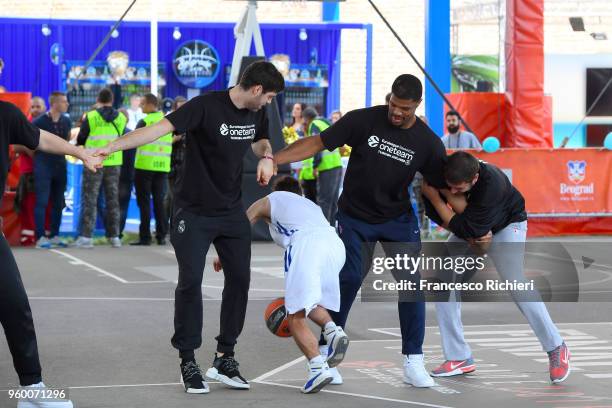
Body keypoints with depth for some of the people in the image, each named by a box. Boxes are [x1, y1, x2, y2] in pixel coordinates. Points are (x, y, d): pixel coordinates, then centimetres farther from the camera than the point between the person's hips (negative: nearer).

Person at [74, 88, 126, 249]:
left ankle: (86, 236, -4)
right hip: (114, 163, 3)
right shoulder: (121, 118, 3)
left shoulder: (91, 117, -6)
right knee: (112, 200, 11)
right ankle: (114, 236, 12)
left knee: (89, 200, 1)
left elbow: (80, 139, 2)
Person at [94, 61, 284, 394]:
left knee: (239, 278, 4)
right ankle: (188, 362, 4)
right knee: (190, 282, -7)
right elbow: (161, 128, -29)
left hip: (232, 212, 6)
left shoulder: (256, 114, 2)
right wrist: (112, 147, -40)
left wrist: (266, 157, -1)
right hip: (194, 212, -6)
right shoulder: (206, 107, -20)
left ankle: (224, 358, 16)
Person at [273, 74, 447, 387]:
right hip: (355, 217, -1)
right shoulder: (364, 120, -14)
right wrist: (272, 159, -22)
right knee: (348, 279, -8)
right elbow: (318, 143, -13)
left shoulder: (428, 143, -10)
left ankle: (413, 363, -1)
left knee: (411, 282, -10)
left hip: (397, 220, 1)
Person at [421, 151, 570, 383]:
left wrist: (436, 196, -36)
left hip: (506, 226, -5)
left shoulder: (492, 183, -40)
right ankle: (459, 358, -1)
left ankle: (556, 349, -5)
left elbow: (464, 228, -36)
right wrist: (471, 238, -22)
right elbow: (437, 216, -11)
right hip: (469, 230, 5)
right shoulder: (442, 177, -26)